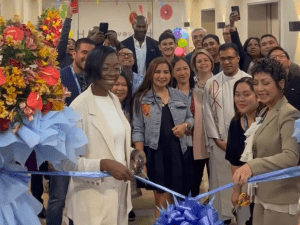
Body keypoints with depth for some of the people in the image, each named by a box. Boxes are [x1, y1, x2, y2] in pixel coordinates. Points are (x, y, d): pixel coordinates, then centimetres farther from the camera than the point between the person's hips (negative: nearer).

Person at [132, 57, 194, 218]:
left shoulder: (180, 96, 9)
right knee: (162, 202, 1)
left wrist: (185, 125, -6)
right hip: (155, 153, -3)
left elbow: (190, 118, 18)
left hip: (178, 152, 3)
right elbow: (138, 130, -3)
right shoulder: (141, 98, 0)